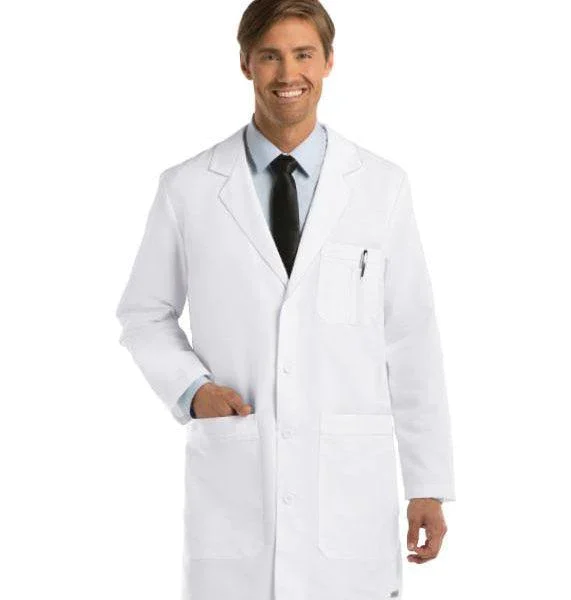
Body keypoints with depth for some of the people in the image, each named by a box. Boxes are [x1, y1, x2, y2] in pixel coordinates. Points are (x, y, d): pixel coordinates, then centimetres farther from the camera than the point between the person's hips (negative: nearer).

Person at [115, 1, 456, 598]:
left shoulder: (382, 185, 3)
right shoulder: (187, 188, 3)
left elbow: (412, 341, 4)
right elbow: (144, 314, 13)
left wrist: (428, 486, 3)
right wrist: (190, 389, -6)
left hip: (351, 484, 0)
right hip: (232, 478, 0)